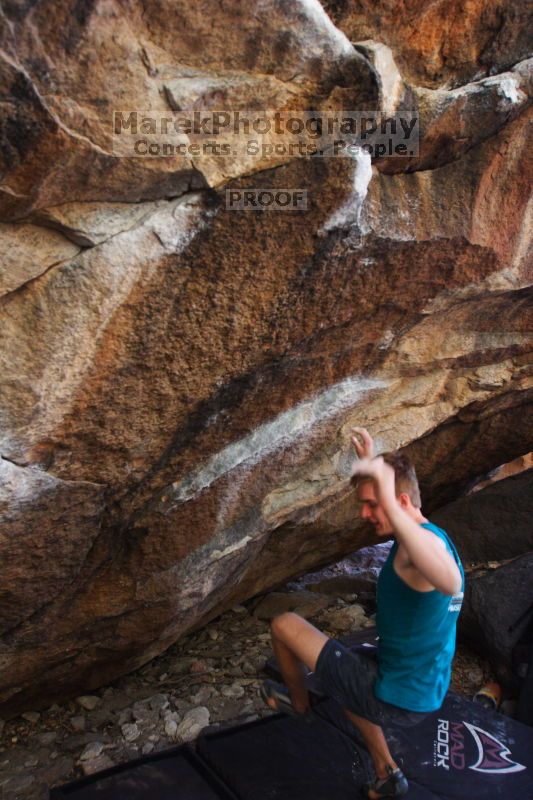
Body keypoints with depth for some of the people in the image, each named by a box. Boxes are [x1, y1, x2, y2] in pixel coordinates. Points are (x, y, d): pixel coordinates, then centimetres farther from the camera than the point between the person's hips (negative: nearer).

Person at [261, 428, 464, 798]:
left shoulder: (424, 540, -28)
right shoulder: (434, 535, 1)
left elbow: (450, 582, -52)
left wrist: (389, 504, -57)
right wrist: (371, 464, 11)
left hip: (396, 697, -9)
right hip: (427, 688, 9)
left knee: (284, 625, 1)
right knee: (346, 672, 39)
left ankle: (298, 701, 31)